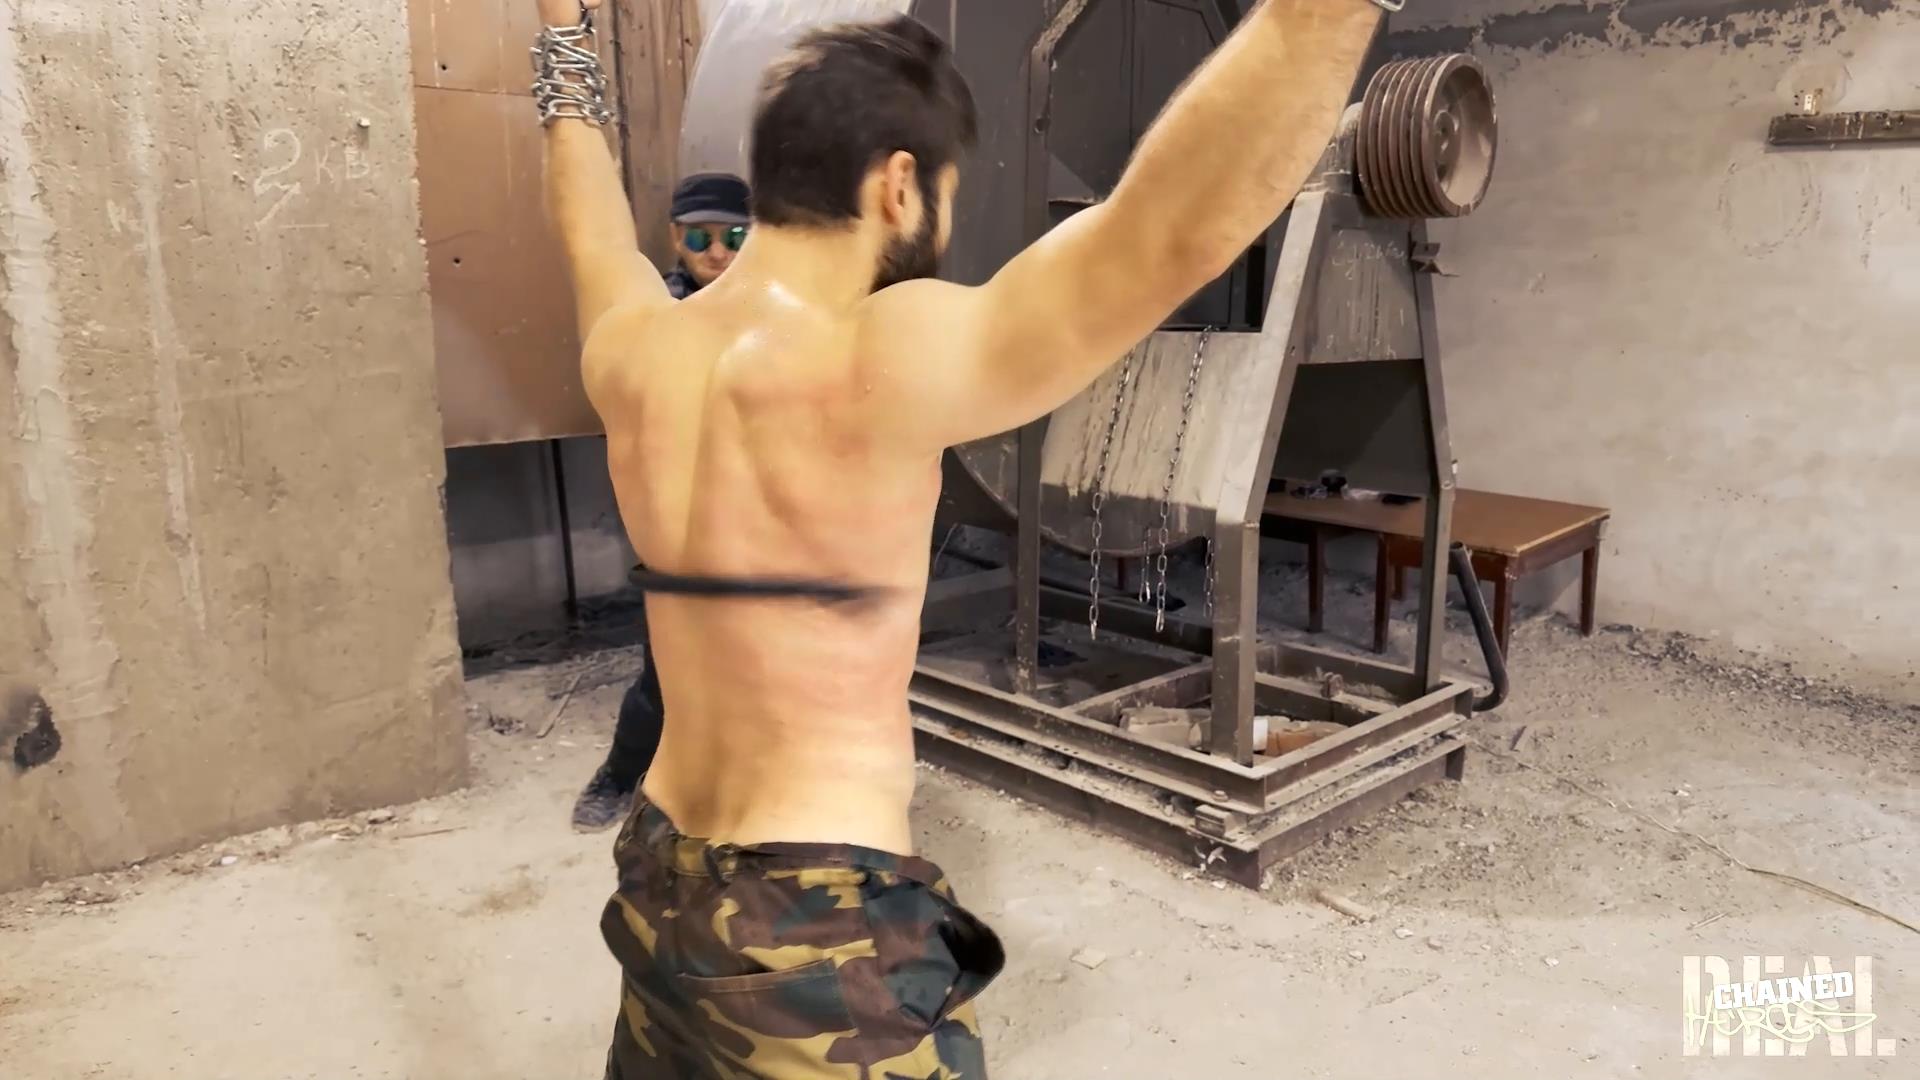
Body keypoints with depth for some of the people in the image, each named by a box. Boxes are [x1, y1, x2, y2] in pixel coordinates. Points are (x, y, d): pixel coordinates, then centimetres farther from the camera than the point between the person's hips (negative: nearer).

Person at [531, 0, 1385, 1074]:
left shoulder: (633, 354, -2)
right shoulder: (872, 372, -24)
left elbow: (593, 225, 20)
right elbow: (1180, 227, -32)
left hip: (660, 883, 8)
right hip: (819, 930, -7)